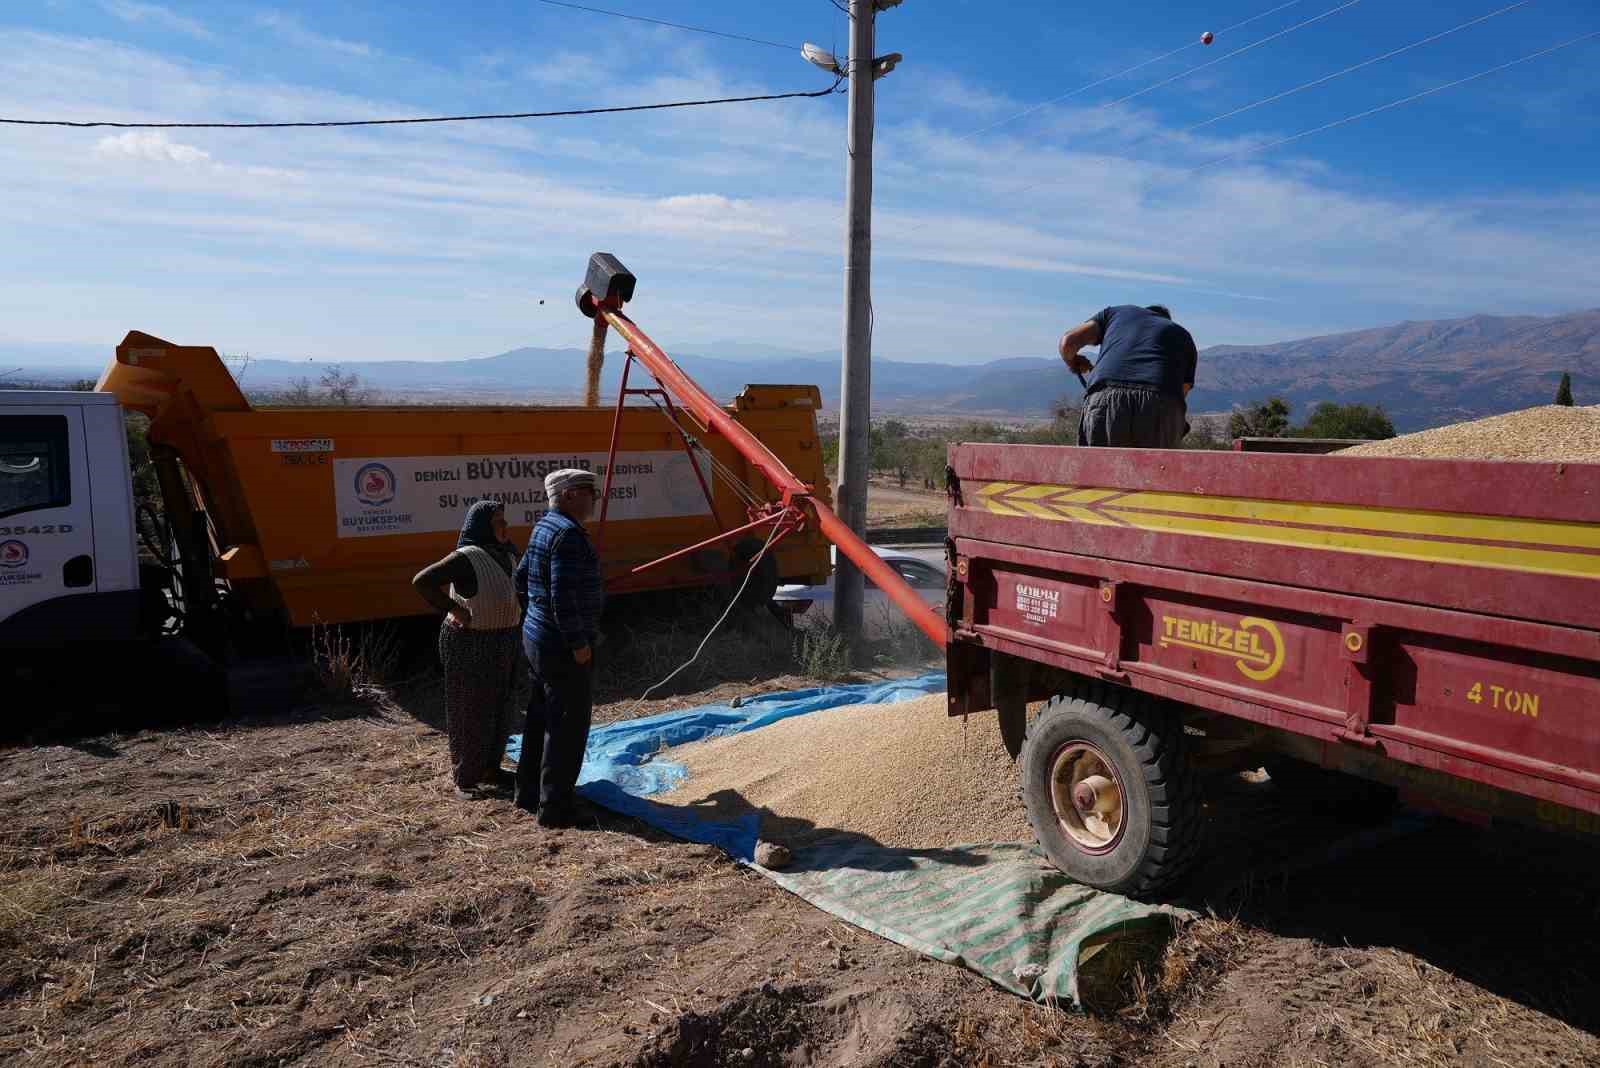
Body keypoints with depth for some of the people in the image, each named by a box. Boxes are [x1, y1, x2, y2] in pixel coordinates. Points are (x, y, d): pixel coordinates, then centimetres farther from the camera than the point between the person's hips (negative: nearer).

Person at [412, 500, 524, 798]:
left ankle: (490, 768, 32)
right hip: (471, 645, -8)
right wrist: (456, 611, -25)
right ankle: (465, 779, 17)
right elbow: (422, 581, -30)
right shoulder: (467, 558, -21)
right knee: (469, 712, 4)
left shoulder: (506, 553, 3)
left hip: (502, 645, 8)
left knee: (497, 708, 17)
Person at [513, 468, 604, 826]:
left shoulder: (544, 527, 11)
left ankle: (529, 792, 31)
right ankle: (554, 807, 4)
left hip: (537, 636, 10)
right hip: (563, 646, -10)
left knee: (541, 718, 19)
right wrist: (579, 642, -19)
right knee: (568, 725, -2)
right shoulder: (567, 533, -20)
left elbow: (522, 577, 21)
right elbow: (563, 595, -25)